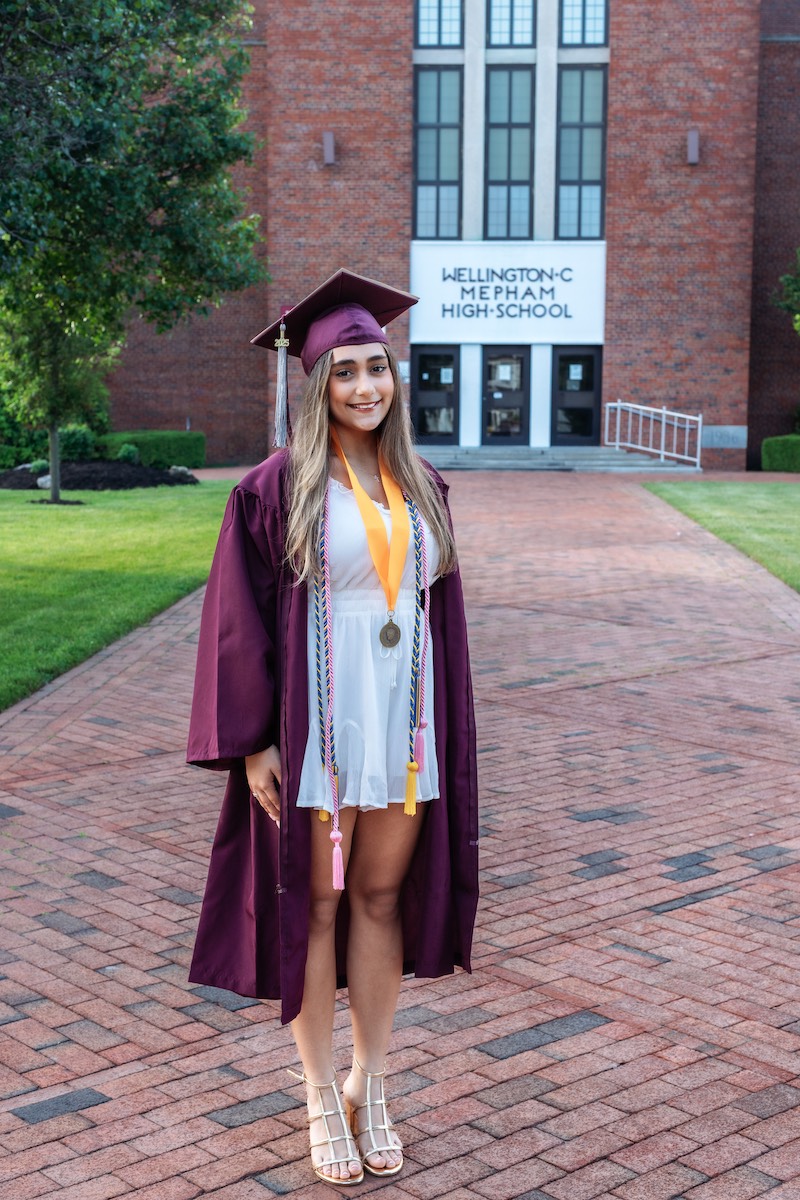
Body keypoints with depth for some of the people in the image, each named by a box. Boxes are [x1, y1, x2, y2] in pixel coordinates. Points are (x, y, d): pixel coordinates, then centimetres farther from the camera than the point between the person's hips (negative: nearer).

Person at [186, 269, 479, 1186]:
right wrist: (253, 743, -12)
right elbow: (240, 620, -8)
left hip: (404, 726, 4)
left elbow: (439, 616, 12)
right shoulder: (278, 487, -7)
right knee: (315, 906, 7)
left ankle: (369, 1087, 27)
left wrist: (445, 733, 10)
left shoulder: (421, 488, 7)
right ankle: (322, 1100, 22)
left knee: (382, 900, 12)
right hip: (316, 729, -4)